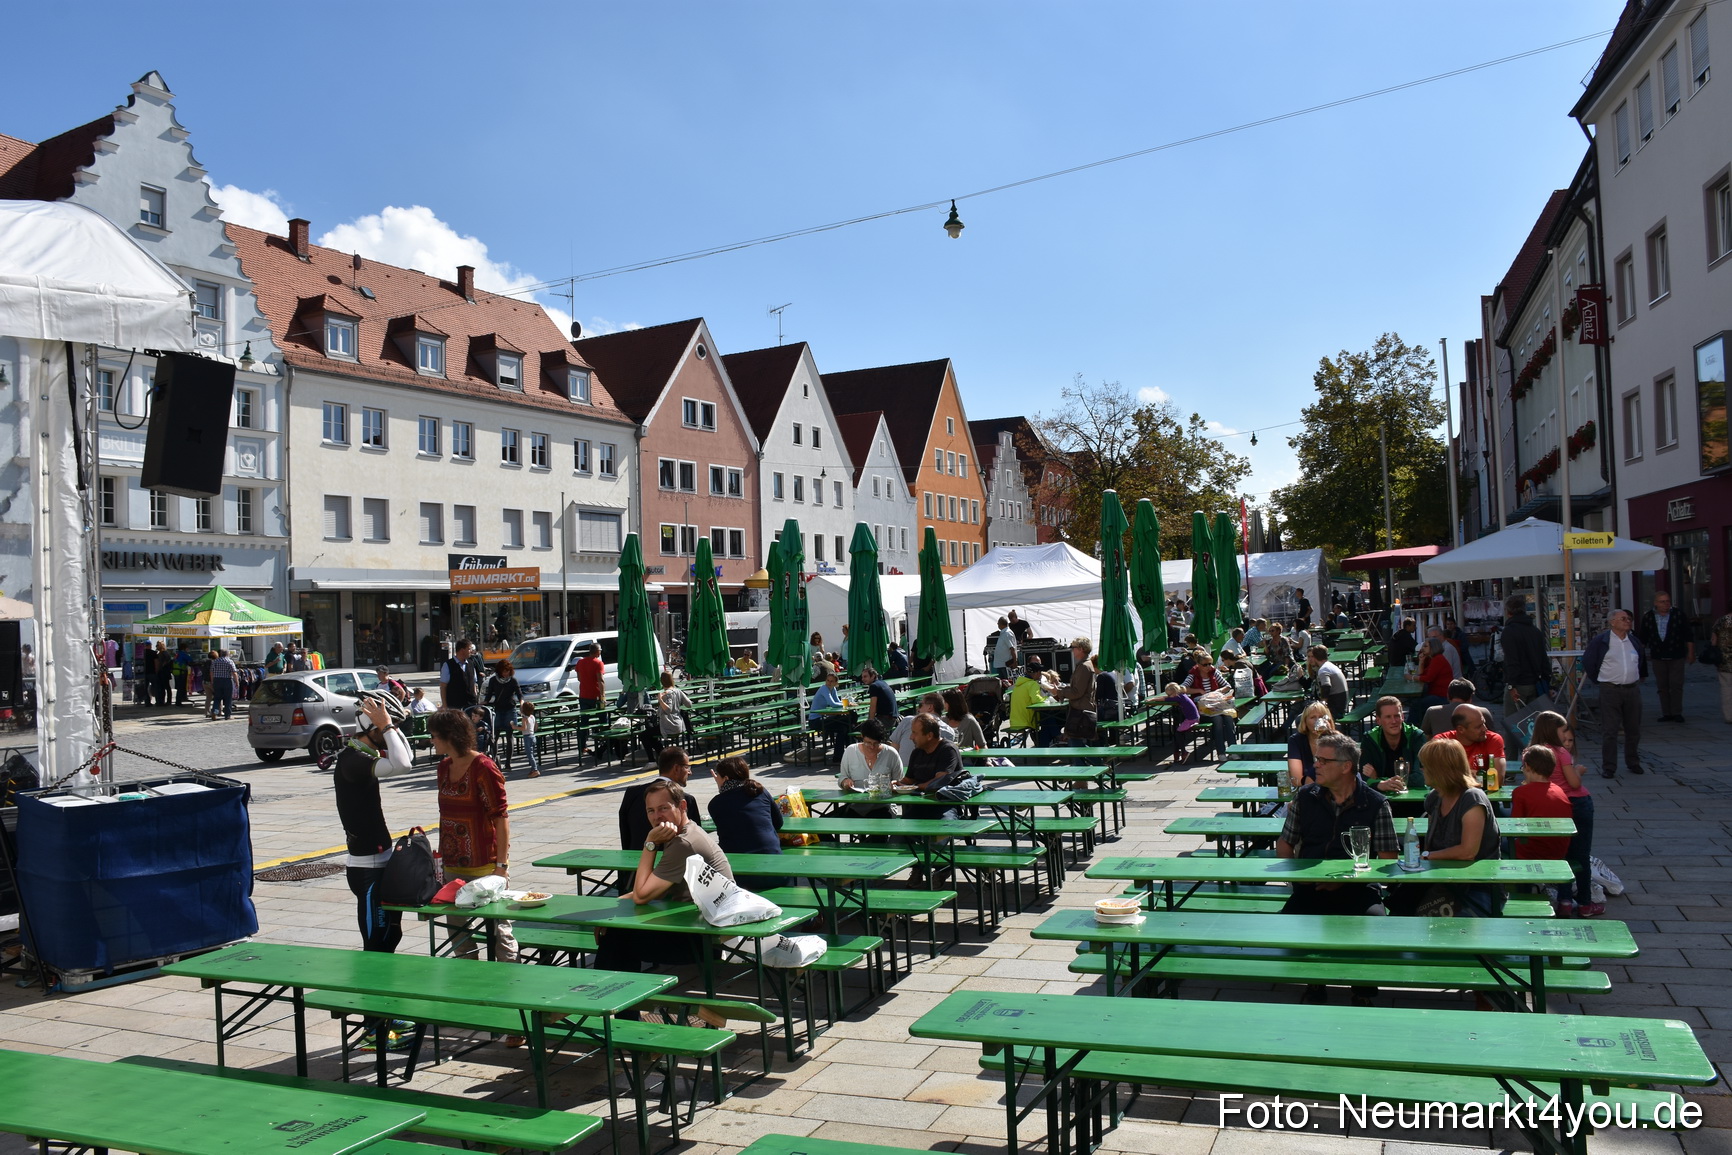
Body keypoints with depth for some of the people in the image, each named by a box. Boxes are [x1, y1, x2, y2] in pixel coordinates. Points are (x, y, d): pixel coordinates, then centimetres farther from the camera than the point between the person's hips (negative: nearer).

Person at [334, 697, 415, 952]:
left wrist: (392, 727, 5)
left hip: (380, 861, 10)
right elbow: (402, 765, -34)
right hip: (367, 867, -10)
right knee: (376, 943, -3)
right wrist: (386, 726, -23)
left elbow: (406, 760, 17)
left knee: (391, 935, 18)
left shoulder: (362, 755, 11)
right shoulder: (352, 760, -20)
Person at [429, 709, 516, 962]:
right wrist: (441, 855, 13)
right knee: (457, 930, 12)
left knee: (497, 927, -2)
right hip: (453, 865, 8)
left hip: (484, 865, -8)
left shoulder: (483, 767, -13)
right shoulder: (445, 766, 10)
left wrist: (501, 864, -18)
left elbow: (501, 817, -15)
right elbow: (446, 815, 16)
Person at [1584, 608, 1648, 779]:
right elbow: (1587, 661, 3)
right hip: (1610, 690, -5)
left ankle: (1633, 763, 27)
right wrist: (1598, 679, 5)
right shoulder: (1601, 640, -5)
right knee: (1609, 731, -4)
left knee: (1634, 729, 11)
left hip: (1633, 689, 5)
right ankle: (1608, 767, 2)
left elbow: (1642, 660, 30)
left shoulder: (1634, 641, 11)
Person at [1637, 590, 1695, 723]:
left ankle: (1677, 713, 5)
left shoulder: (1679, 614, -2)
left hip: (1677, 657, -2)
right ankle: (1666, 713, 11)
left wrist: (1691, 652, 0)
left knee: (1676, 685, -3)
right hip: (1657, 658, 2)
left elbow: (1689, 635, 1)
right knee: (1662, 687, 5)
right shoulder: (1647, 617, 2)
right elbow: (1642, 638, 10)